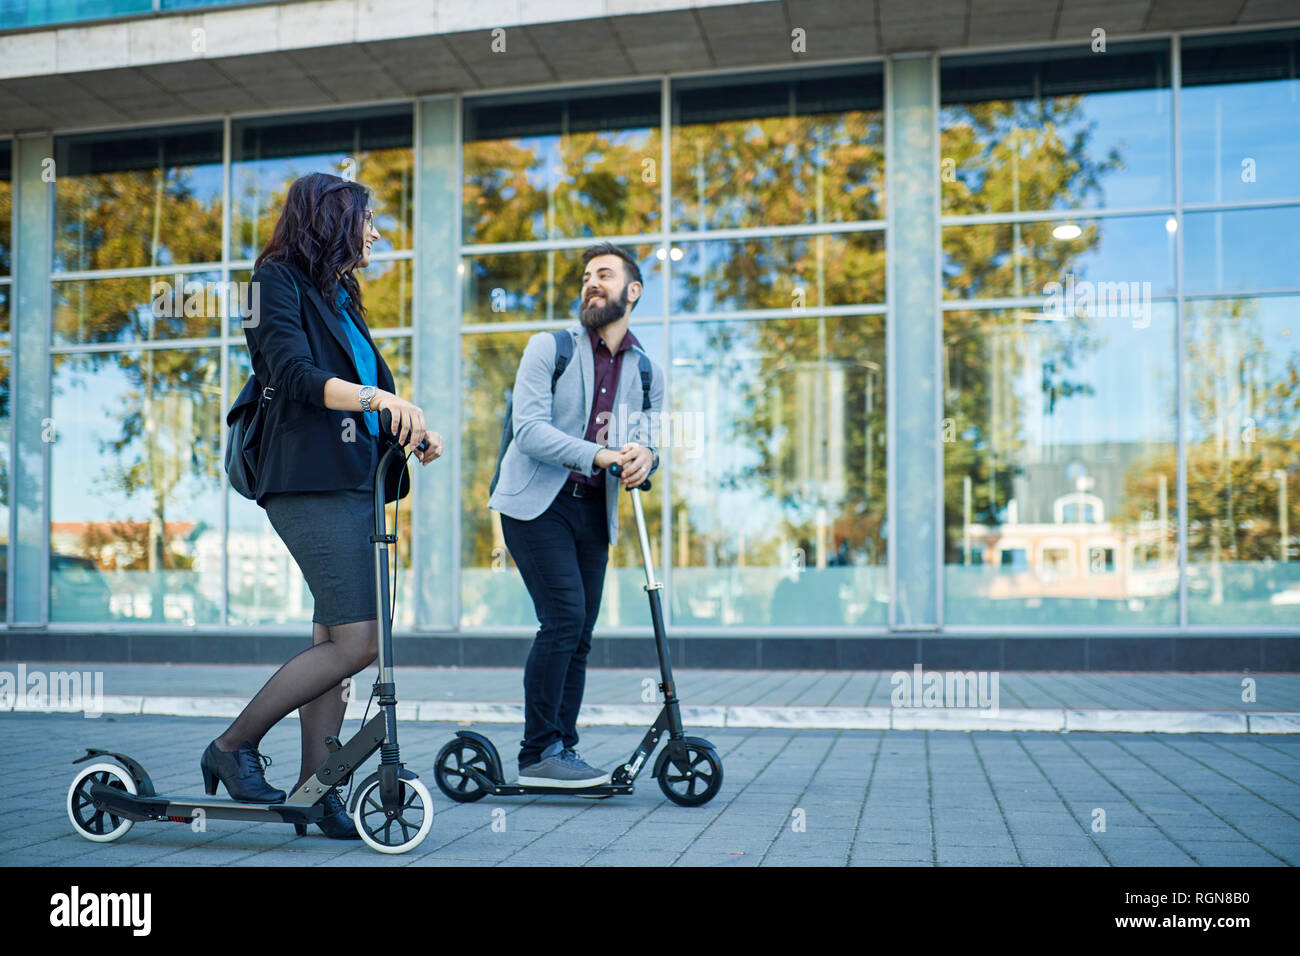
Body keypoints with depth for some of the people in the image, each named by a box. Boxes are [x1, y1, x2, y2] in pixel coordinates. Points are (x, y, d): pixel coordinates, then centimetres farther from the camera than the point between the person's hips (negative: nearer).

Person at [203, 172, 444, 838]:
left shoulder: (338, 298, 23)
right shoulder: (278, 282, -1)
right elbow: (294, 376, -16)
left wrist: (413, 433, 6)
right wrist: (373, 396, -29)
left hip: (355, 484, 9)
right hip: (308, 484, -9)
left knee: (333, 642, 6)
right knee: (357, 641, -14)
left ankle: (315, 791, 11)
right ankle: (234, 747, 1)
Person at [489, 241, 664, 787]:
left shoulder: (647, 371, 12)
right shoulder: (549, 348, -1)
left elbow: (649, 441, 7)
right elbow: (528, 429, -13)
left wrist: (644, 456, -19)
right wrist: (597, 455, -24)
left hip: (594, 511, 5)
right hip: (538, 502, -5)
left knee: (579, 633, 5)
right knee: (563, 618, -16)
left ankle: (561, 752, 13)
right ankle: (538, 753, -7)